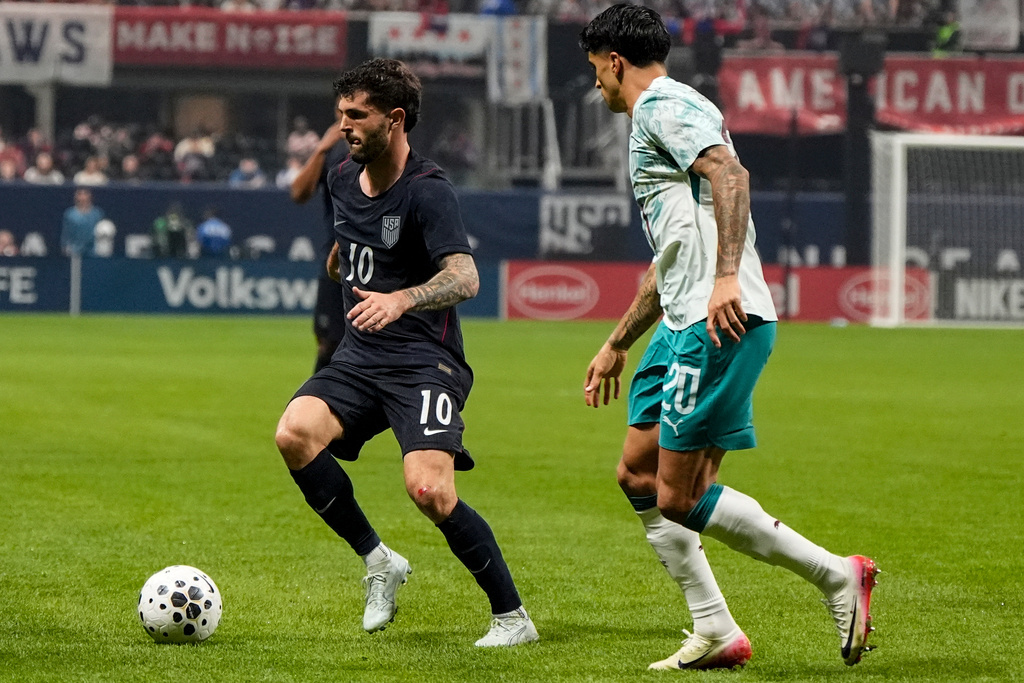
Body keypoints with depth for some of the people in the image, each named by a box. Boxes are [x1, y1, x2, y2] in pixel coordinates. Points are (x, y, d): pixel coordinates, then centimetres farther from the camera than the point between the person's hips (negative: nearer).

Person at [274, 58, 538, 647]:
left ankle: (513, 617, -7)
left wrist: (401, 300, -43)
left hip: (425, 362, -7)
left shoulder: (428, 191, -15)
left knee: (429, 489, -24)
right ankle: (378, 562, -6)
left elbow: (465, 277, -28)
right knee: (295, 433, -21)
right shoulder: (344, 179, 9)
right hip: (360, 357, 7)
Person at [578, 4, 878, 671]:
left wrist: (727, 276, -35)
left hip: (720, 323, -11)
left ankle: (838, 575, -5)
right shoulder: (656, 119, 27)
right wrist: (616, 346, 37)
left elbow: (730, 173, -24)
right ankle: (716, 634, 10)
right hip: (685, 325, 11)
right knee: (638, 475, 10)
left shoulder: (664, 105, -5)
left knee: (679, 498, -10)